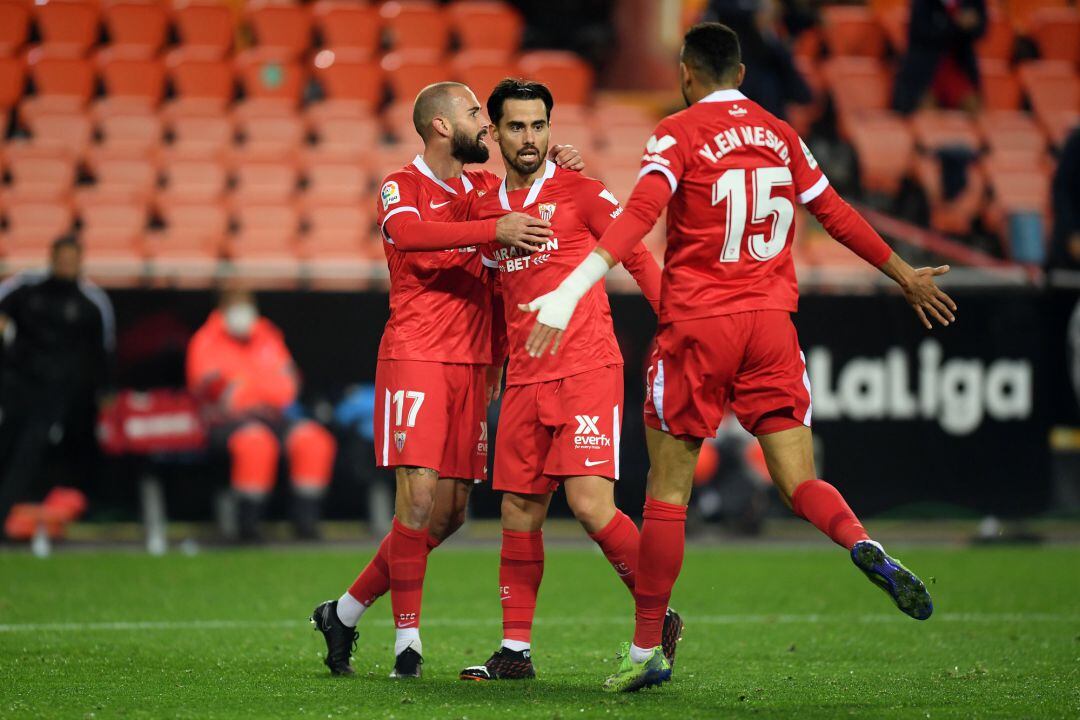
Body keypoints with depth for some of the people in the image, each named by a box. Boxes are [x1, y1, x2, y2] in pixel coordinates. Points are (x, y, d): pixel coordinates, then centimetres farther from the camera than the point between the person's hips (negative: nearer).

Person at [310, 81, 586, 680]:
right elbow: (410, 233, -24)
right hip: (415, 356, -7)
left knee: (450, 508, 5)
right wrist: (493, 230, -35)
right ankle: (407, 638, -8)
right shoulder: (401, 187, -3)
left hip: (472, 363, 7)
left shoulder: (486, 187, 17)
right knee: (419, 496, -15)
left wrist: (555, 164, 4)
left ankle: (345, 612, 17)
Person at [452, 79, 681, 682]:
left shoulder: (581, 192, -1)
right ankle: (516, 649, 11)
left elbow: (638, 258, 1)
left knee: (590, 502, -16)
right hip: (524, 379, 5)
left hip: (587, 369, -5)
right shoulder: (484, 210, 14)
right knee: (519, 513, 5)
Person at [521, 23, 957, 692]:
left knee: (668, 486, 5)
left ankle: (647, 650, 8)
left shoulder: (679, 134, -3)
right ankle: (864, 546, -30)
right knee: (800, 480, 3)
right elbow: (837, 215, 20)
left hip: (698, 323, -3)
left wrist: (569, 293, -24)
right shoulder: (781, 136, 11)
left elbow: (639, 216, -17)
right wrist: (905, 275, 33)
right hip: (772, 322, 3)